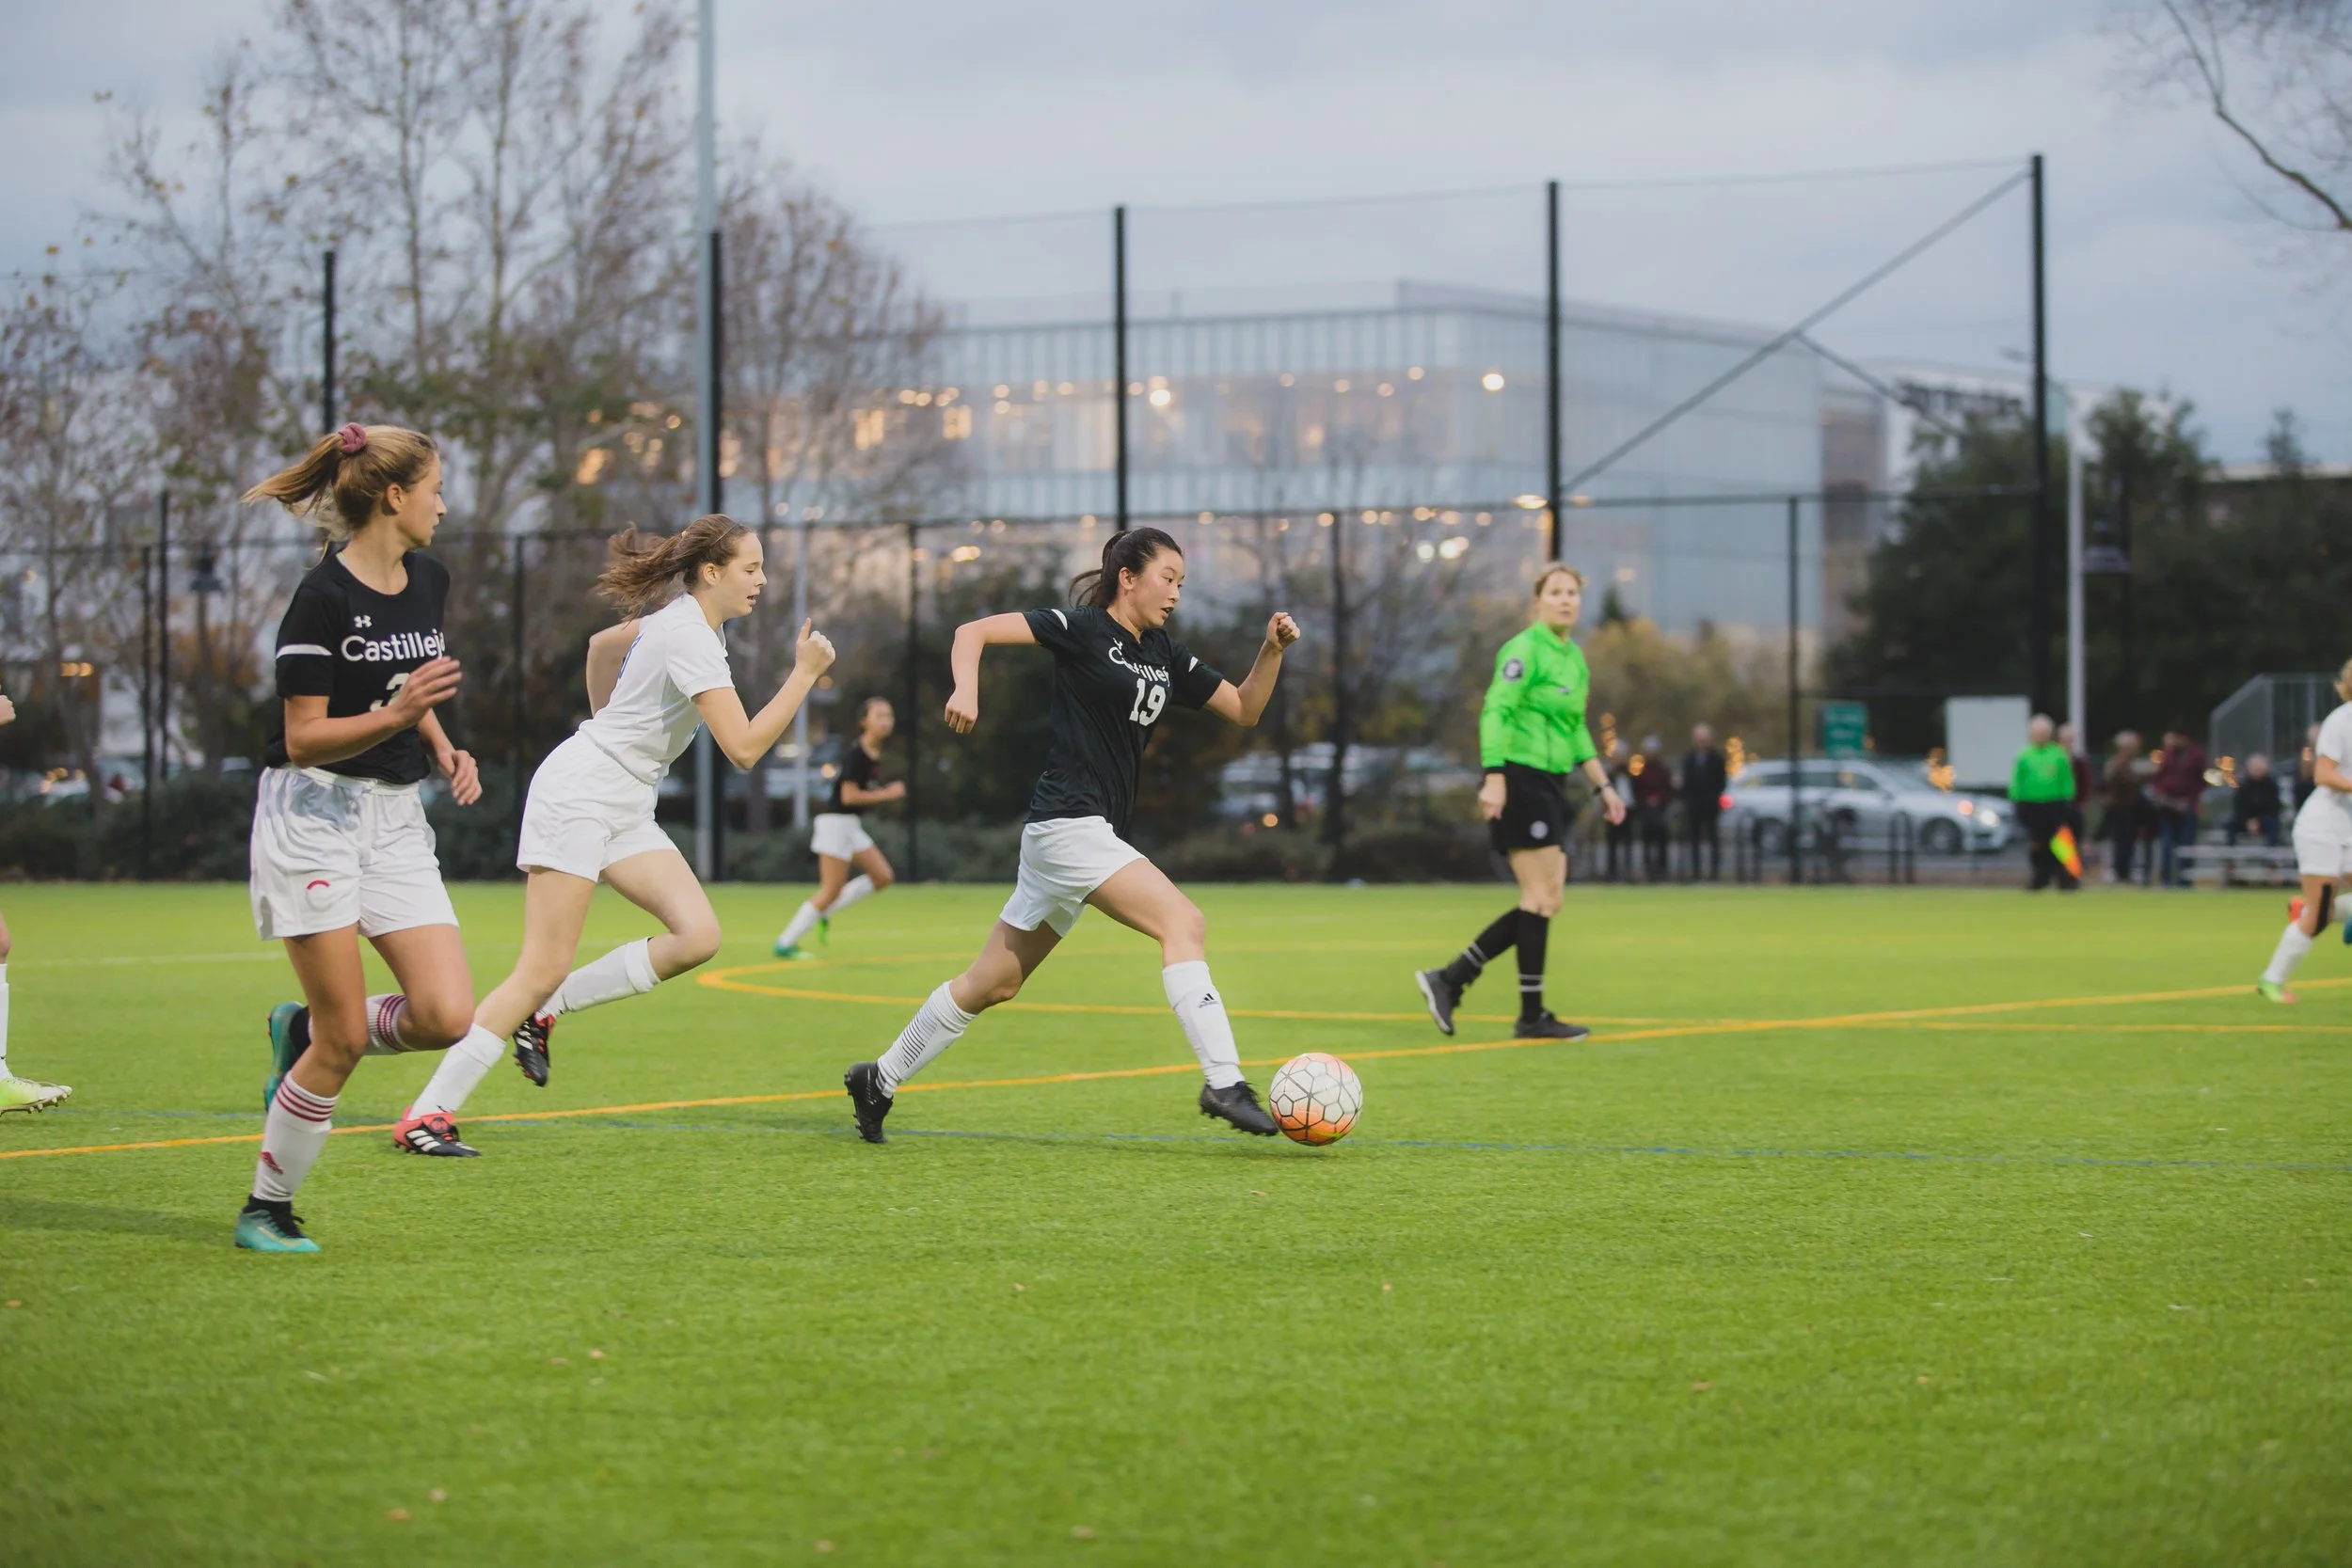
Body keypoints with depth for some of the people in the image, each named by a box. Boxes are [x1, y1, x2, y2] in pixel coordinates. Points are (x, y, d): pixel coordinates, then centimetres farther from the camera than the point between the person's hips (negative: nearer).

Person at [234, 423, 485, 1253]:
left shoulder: (429, 582, 9)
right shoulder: (323, 597, -14)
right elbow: (304, 739, -15)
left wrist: (445, 752, 7)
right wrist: (397, 713, -28)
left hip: (396, 819, 7)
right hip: (314, 817, -7)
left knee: (447, 1015, -9)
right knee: (344, 1041, -6)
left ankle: (301, 1030, 19)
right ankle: (267, 1208, 11)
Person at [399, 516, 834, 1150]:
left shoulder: (678, 619, 11)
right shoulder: (690, 638, -18)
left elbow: (602, 642, 31)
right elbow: (744, 747, -24)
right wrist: (805, 674, -19)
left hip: (624, 809, 9)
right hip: (577, 794, -9)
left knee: (697, 936, -9)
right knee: (544, 968, -13)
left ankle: (545, 1011, 2)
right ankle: (425, 1115, -9)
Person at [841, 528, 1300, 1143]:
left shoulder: (1164, 654, 15)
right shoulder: (1083, 629, -6)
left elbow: (1244, 709, 17)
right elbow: (975, 631, -8)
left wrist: (1273, 649, 2)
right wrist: (966, 689, -26)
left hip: (1095, 836, 9)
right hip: (1068, 822, -8)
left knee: (994, 984, 14)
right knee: (1183, 922, -20)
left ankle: (880, 1079, 24)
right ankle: (1223, 1082, -24)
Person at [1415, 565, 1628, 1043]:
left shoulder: (1575, 658, 17)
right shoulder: (1525, 650, -10)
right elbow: (1495, 711, -19)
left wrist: (1603, 786, 22)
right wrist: (1494, 777, -28)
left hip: (1550, 787, 9)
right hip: (1520, 782, -9)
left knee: (1543, 902, 6)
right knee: (1542, 899, -8)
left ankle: (1448, 979, 10)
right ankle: (1531, 1016, -1)